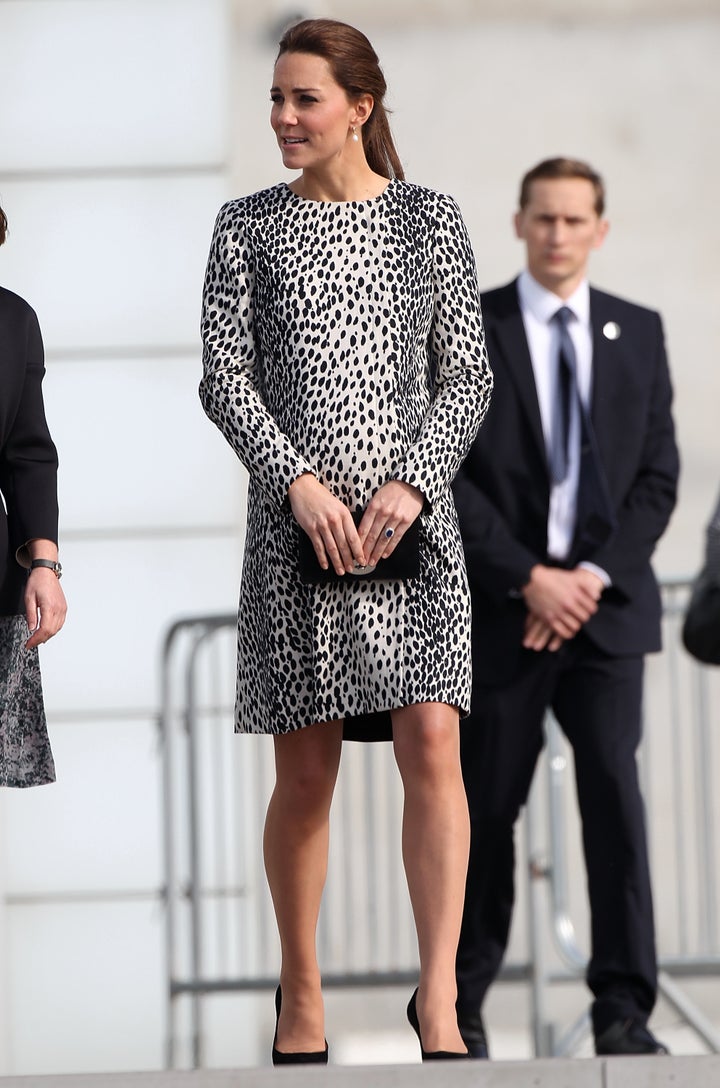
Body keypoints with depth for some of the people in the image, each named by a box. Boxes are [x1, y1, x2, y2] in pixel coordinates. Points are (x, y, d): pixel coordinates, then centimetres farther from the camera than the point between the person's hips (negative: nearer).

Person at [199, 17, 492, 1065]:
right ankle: (301, 995, 16)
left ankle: (438, 997, -12)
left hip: (413, 516, 0)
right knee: (306, 764, 3)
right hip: (296, 519, 0)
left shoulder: (430, 221, 7)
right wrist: (298, 481, -13)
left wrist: (411, 486, -10)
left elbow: (467, 378, 5)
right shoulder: (249, 227, 7)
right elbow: (225, 377, 2)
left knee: (432, 741, -12)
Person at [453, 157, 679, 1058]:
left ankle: (624, 1011, -8)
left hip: (605, 604, 1)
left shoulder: (638, 333, 10)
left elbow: (657, 476, 6)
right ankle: (461, 1002, 17)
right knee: (487, 806, 4)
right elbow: (448, 476, -3)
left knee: (614, 790, -9)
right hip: (500, 609, -1)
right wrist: (528, 577, -11)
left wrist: (594, 575, -7)